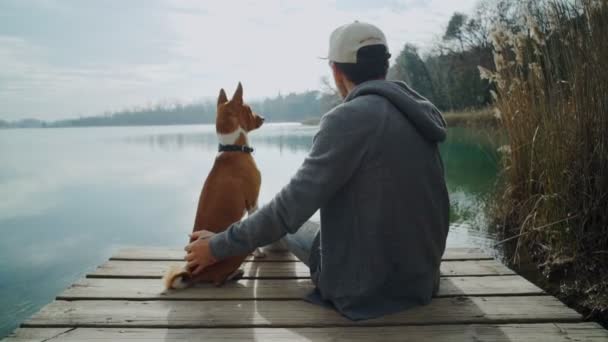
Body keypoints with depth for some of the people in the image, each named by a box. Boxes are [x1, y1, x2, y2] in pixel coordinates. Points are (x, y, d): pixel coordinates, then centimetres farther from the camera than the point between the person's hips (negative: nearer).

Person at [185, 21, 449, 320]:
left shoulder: (348, 118, -21)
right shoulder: (419, 110, 1)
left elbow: (292, 206, -22)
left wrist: (218, 246, -10)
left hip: (367, 287, -6)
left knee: (289, 224, 21)